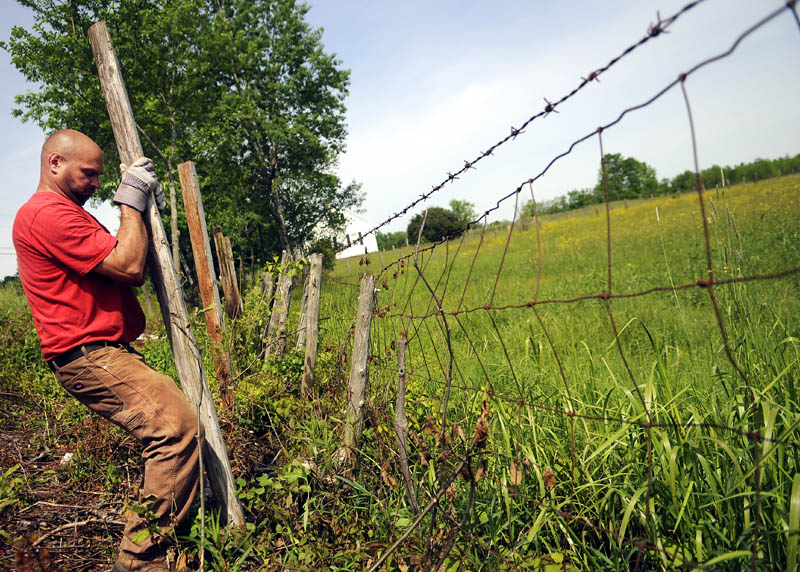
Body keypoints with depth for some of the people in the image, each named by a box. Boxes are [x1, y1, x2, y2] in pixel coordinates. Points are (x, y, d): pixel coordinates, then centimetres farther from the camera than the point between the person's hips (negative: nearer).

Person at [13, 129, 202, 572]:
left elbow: (128, 269, 21)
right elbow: (128, 266, -18)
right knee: (176, 423, -24)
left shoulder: (66, 214, 25)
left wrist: (143, 209, 14)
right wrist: (130, 204, -6)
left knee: (171, 423, 8)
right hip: (88, 357, -11)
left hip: (107, 352, 11)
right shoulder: (47, 213, -12)